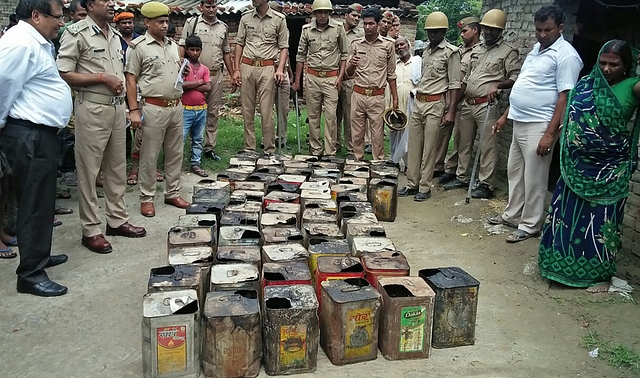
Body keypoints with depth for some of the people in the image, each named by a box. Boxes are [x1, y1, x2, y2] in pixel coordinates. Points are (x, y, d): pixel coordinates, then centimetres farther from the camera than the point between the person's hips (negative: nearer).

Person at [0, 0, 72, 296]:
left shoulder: (40, 42, 15)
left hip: (42, 134, 10)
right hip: (29, 137, -10)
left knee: (41, 199, 20)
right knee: (35, 203, -3)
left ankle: (38, 254, 35)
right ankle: (30, 274, 7)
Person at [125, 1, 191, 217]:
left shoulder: (173, 45, 14)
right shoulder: (138, 46, -6)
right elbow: (131, 80, -8)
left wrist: (184, 73, 8)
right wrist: (134, 110, -13)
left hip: (176, 107, 7)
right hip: (154, 108, -7)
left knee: (175, 153, 12)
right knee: (149, 155, 0)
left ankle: (172, 193, 24)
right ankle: (147, 198, 11)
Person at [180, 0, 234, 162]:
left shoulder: (223, 27, 14)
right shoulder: (192, 23, 2)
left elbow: (226, 53, 20)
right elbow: (182, 46, -2)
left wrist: (232, 75, 17)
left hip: (217, 75, 4)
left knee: (213, 113, 7)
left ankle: (210, 147, 14)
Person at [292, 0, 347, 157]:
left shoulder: (338, 28, -1)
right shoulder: (307, 29, 3)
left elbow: (343, 54, 6)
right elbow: (300, 55, 9)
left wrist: (340, 76, -1)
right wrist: (297, 81, 9)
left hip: (331, 78, -2)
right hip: (312, 77, 2)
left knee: (331, 116, -6)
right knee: (313, 115, 7)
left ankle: (330, 152, 1)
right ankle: (315, 149, 17)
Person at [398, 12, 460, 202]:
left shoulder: (451, 52, -7)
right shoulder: (426, 49, 14)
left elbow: (454, 84, -9)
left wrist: (451, 111, -15)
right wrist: (418, 98, 18)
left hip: (435, 104, -7)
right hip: (418, 102, 7)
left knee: (429, 148, -2)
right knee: (414, 145, 8)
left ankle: (424, 187, 7)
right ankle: (412, 184, 17)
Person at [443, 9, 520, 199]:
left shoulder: (508, 51, -3)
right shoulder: (477, 48, 16)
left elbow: (516, 77, -9)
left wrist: (497, 84, -27)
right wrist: (455, 102, 17)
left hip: (487, 106, -7)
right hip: (467, 103, 7)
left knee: (487, 146, -3)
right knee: (464, 143, 14)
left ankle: (485, 184, 5)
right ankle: (462, 177, 26)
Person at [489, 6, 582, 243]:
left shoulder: (565, 55, -12)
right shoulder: (536, 49, 15)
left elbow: (565, 97, -17)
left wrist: (550, 133, -21)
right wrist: (506, 115, 19)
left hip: (538, 126, -9)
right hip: (520, 122, 9)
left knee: (534, 178, 0)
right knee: (515, 172, 17)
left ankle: (530, 225, 12)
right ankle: (512, 215, 31)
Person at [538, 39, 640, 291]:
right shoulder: (586, 85, 5)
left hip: (610, 170, -4)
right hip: (578, 166, 4)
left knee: (602, 219, 4)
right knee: (568, 213, 11)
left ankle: (600, 274, 19)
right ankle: (563, 263, 27)